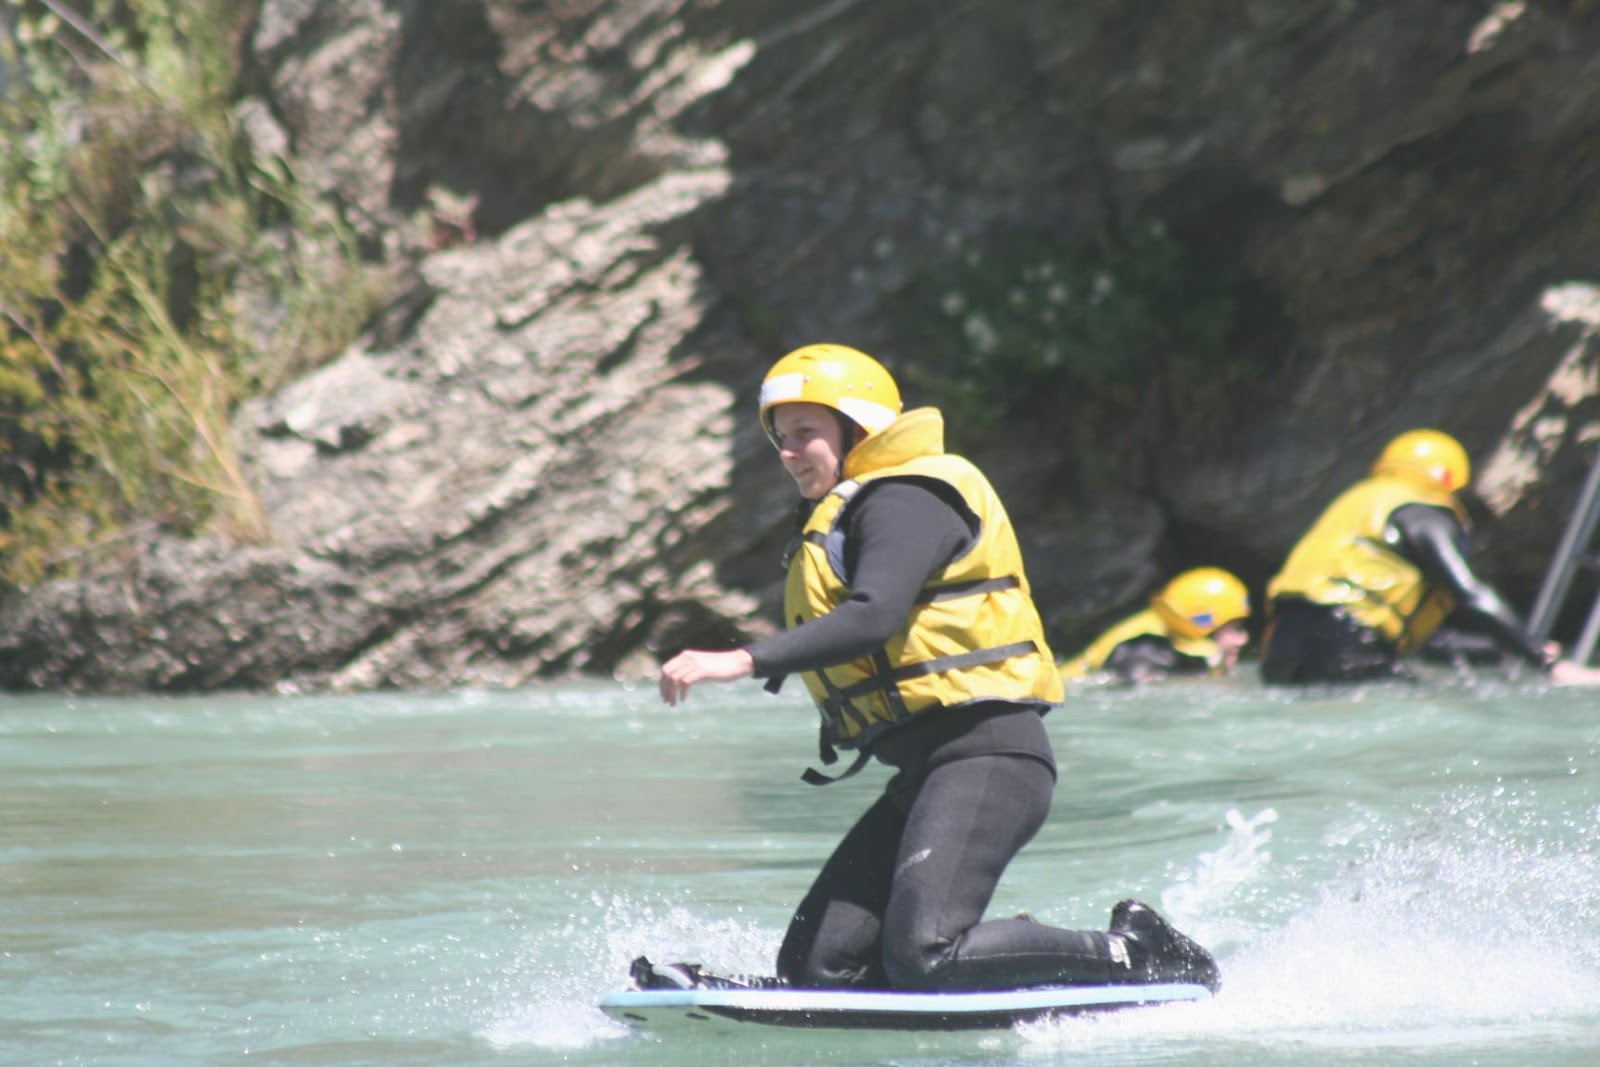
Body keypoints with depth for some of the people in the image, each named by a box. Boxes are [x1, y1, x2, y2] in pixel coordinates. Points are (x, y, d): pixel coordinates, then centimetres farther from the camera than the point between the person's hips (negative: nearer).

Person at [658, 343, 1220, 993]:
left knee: (924, 955, -25)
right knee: (816, 967, -2)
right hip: (928, 775, 10)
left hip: (986, 757, -10)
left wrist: (743, 662, -28)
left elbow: (873, 618, -23)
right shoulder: (842, 521, 26)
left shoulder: (904, 499, -7)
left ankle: (1136, 955, -8)